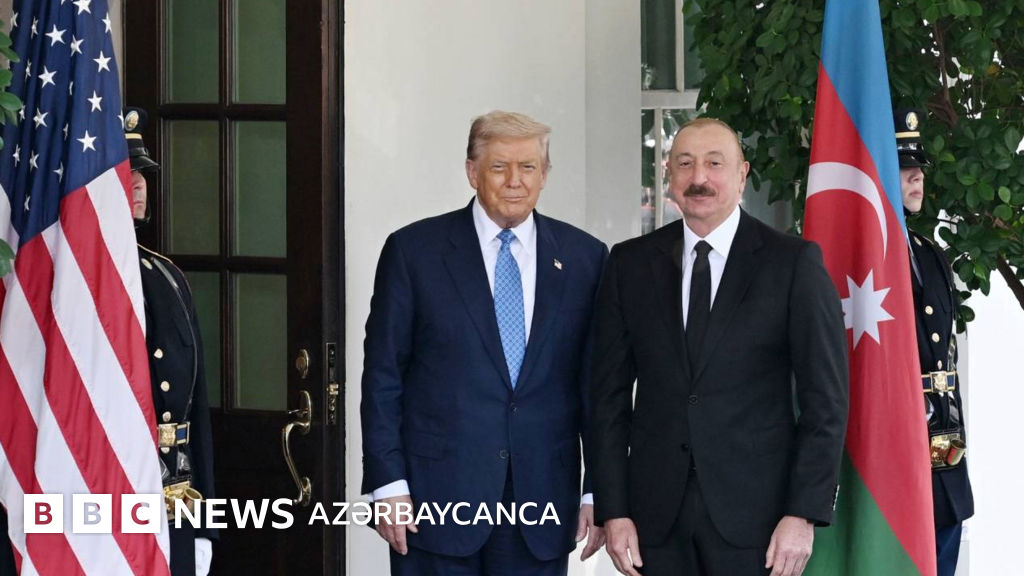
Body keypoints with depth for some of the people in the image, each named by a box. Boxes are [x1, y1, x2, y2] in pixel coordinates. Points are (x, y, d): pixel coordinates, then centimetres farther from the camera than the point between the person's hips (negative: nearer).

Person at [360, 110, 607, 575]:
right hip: (438, 492, -2)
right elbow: (382, 376, 0)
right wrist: (387, 484, -7)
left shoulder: (584, 258, 6)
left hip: (542, 499, 2)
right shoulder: (413, 251, 0)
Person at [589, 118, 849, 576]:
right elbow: (610, 394, 8)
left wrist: (804, 515, -10)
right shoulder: (630, 264, 8)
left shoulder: (794, 262, -1)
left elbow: (825, 397, -3)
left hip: (755, 512, -2)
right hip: (657, 514, 3)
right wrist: (613, 511, 1)